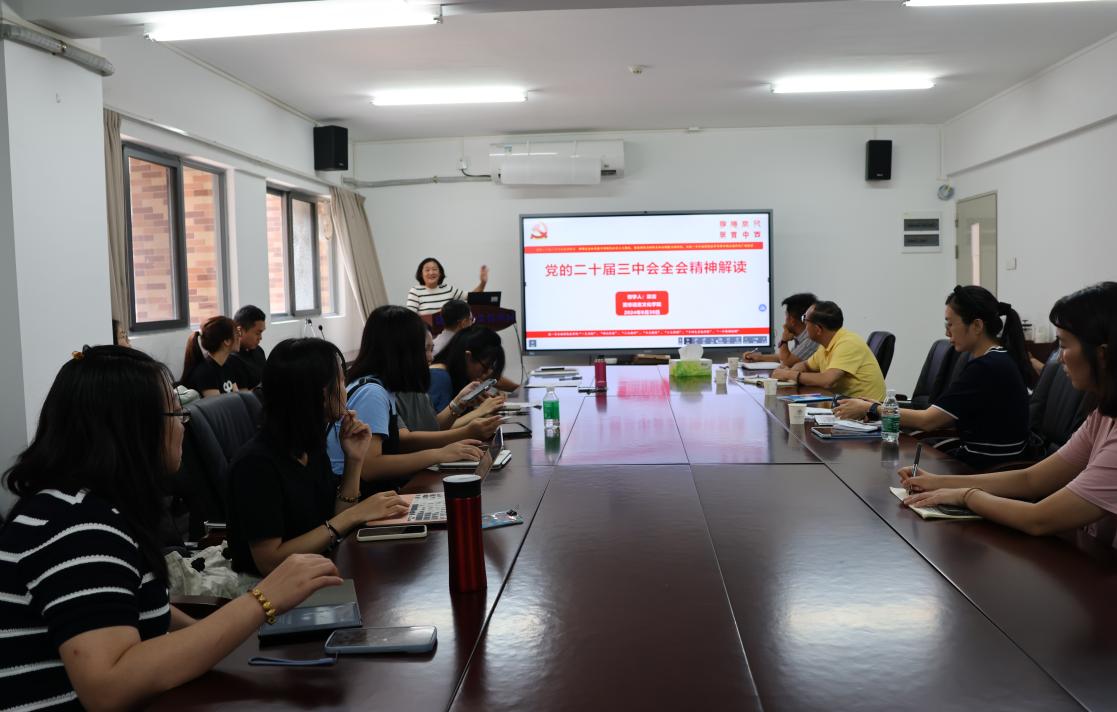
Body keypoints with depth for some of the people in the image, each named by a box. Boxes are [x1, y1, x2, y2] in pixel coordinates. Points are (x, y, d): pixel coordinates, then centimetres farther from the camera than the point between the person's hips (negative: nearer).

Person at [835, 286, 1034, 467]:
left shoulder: (987, 367, -21)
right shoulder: (998, 359, 9)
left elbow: (928, 420, -18)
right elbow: (948, 418, 7)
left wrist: (870, 409, -9)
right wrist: (887, 410, 0)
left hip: (990, 467, -8)